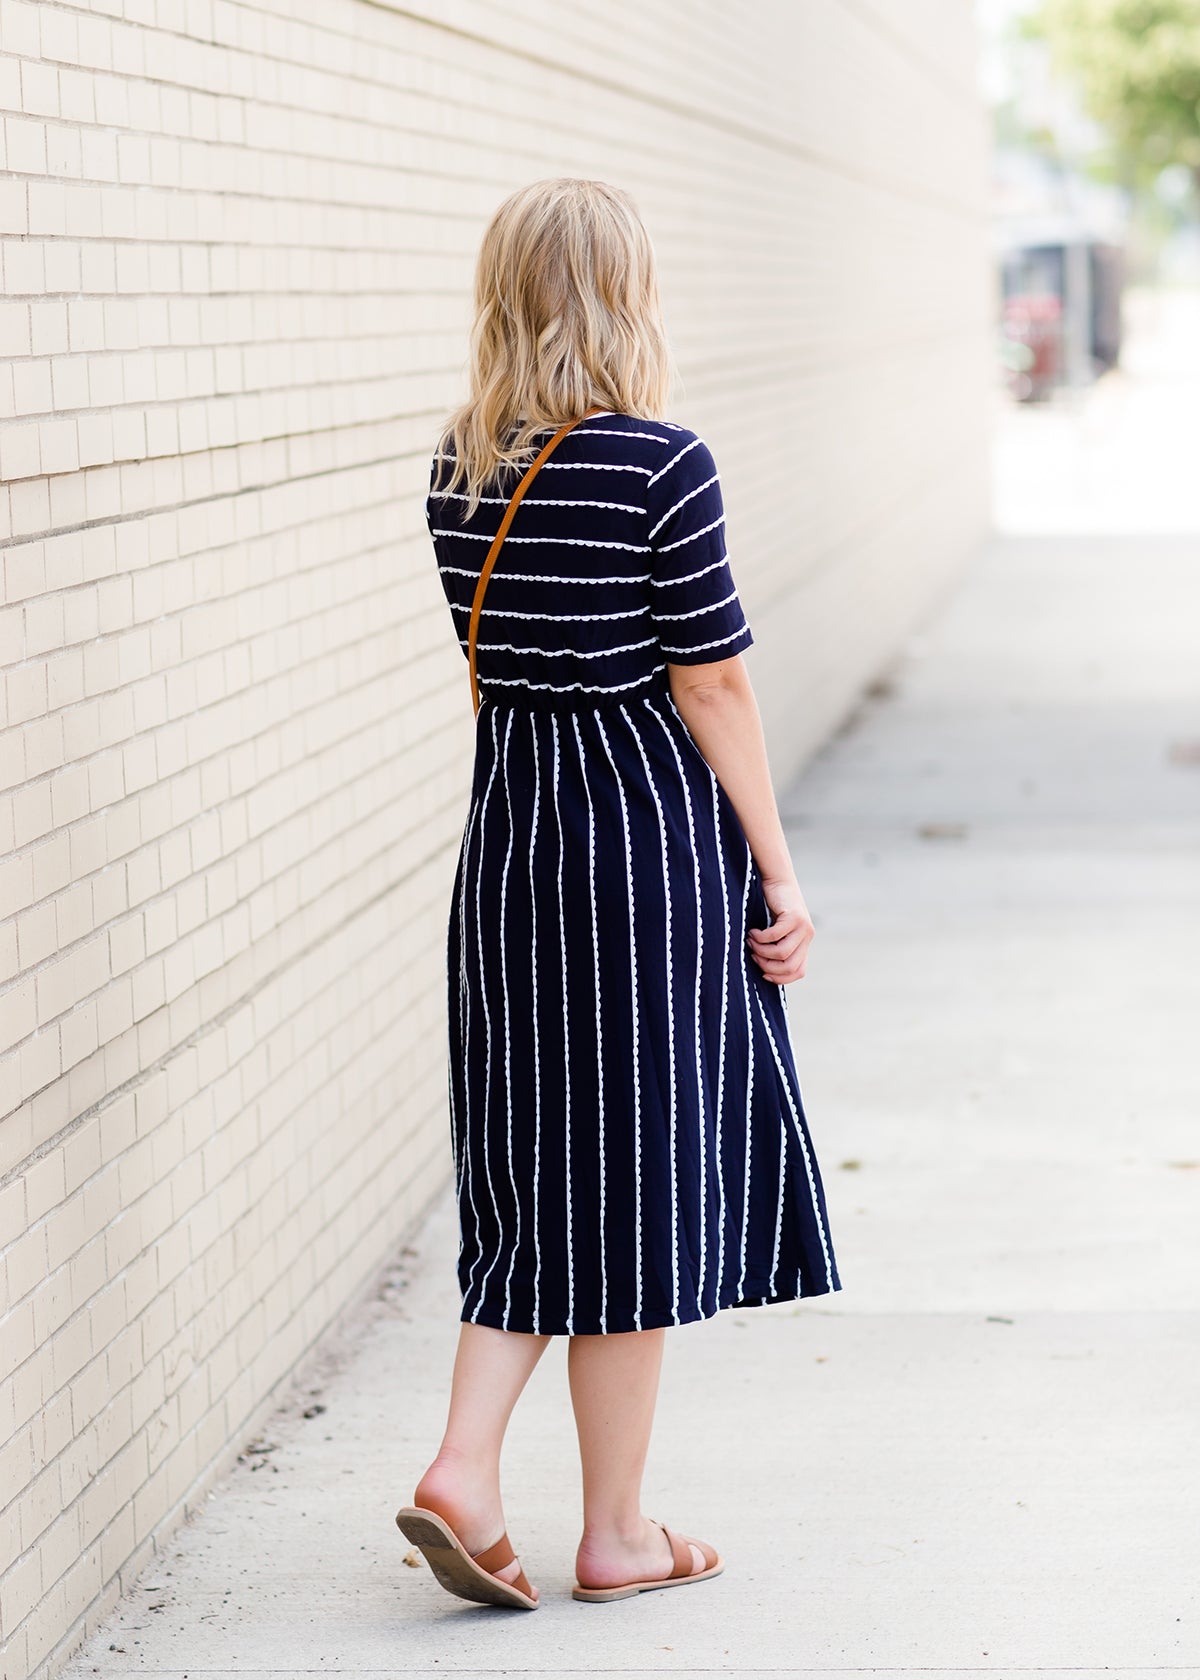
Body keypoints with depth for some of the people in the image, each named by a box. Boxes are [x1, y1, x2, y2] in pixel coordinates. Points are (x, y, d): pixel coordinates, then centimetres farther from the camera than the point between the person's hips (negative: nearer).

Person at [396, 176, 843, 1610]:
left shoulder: (458, 467, 4)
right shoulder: (662, 464, -14)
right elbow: (712, 687, -11)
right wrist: (779, 873, -6)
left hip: (509, 829, 6)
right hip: (652, 833, -6)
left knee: (538, 1170, 15)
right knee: (639, 1171, 4)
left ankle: (462, 1469, 1)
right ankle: (616, 1533, 13)